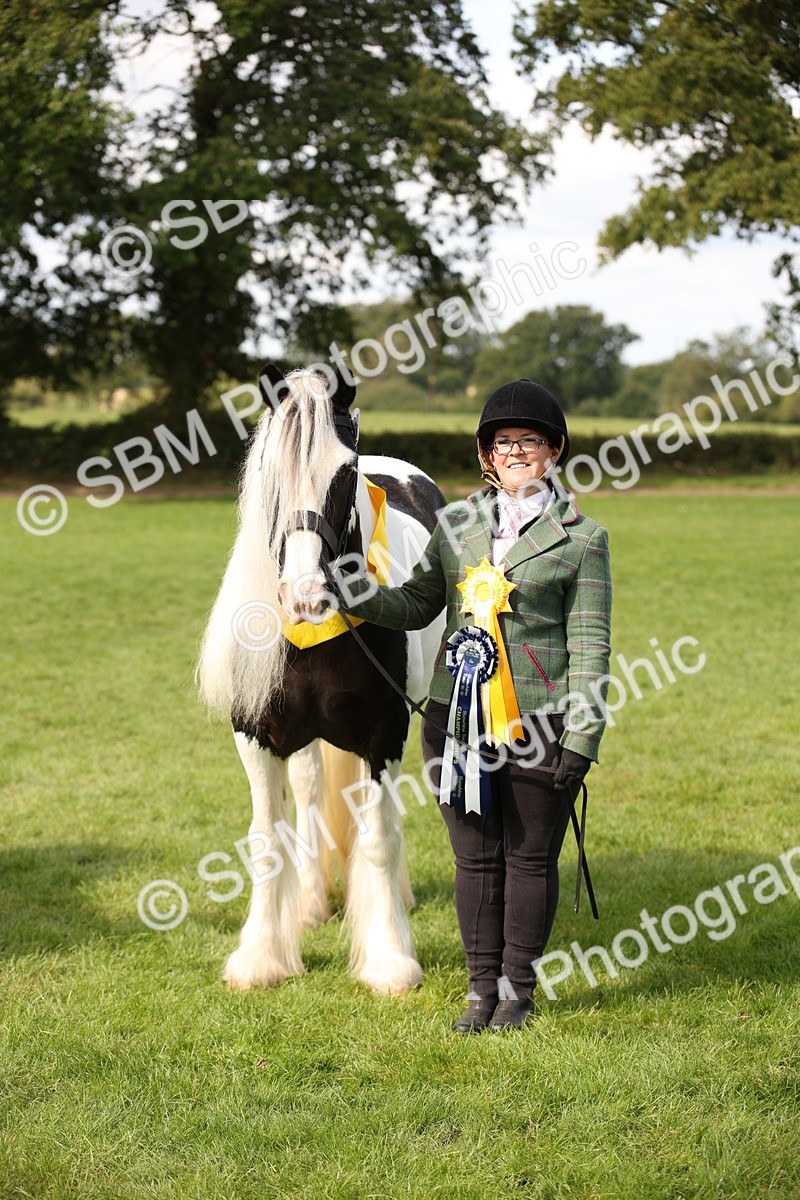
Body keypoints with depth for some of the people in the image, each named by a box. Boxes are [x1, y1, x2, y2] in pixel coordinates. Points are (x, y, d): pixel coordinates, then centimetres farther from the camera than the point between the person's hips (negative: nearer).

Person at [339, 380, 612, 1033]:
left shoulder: (582, 538, -2)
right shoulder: (456, 523, 9)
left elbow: (589, 645, -4)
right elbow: (417, 605, 13)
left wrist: (581, 739, -9)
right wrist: (353, 593, -4)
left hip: (540, 723, -3)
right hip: (458, 715, 3)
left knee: (530, 858, 7)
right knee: (475, 857, 10)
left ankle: (518, 988, 21)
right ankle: (483, 986, 22)